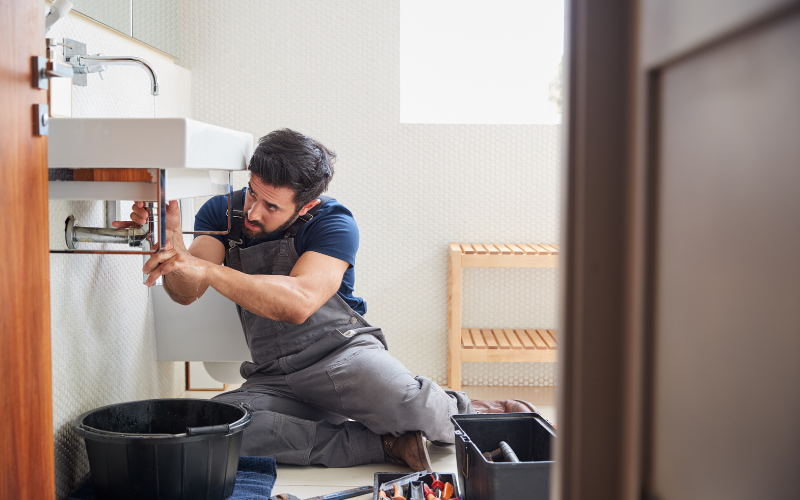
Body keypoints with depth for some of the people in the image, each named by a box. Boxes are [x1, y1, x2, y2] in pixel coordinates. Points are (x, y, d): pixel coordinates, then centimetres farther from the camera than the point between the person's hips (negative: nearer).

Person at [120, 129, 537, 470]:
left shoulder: (333, 223, -11)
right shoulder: (224, 213, 3)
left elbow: (299, 302, -29)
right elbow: (187, 293, -10)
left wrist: (206, 269, -38)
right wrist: (171, 244, -33)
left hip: (341, 353, -4)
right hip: (273, 378, 4)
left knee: (401, 400, -38)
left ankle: (470, 413, 1)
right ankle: (382, 444, -22)